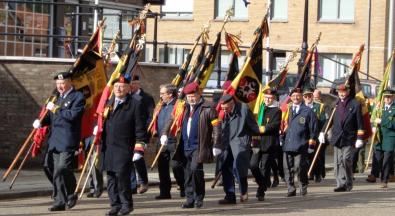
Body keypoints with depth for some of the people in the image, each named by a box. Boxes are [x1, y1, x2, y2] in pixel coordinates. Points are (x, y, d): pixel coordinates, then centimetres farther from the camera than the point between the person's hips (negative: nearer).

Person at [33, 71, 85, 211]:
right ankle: (60, 201, 9)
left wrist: (55, 109, -13)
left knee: (63, 168, -16)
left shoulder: (78, 97, -4)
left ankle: (71, 194, 4)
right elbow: (51, 117, 27)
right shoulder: (57, 98, 22)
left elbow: (73, 115, -17)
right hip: (55, 141, 7)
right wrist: (41, 122, 7)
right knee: (58, 171, 6)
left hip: (68, 142, -7)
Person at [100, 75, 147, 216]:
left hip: (124, 148, -6)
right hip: (108, 147, 6)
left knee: (121, 174, -13)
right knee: (111, 176, 7)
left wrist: (139, 145, -10)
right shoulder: (108, 104, 16)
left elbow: (140, 128, -4)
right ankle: (115, 204, 14)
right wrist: (100, 142, 16)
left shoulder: (135, 105, -2)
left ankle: (127, 203, 0)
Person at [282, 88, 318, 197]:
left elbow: (313, 128, 4)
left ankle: (303, 187, 11)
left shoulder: (308, 111, 5)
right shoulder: (287, 110, 15)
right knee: (288, 168, 0)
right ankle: (291, 189, 8)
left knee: (300, 167, -8)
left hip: (301, 145, -3)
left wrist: (311, 142, -1)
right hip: (287, 144, 3)